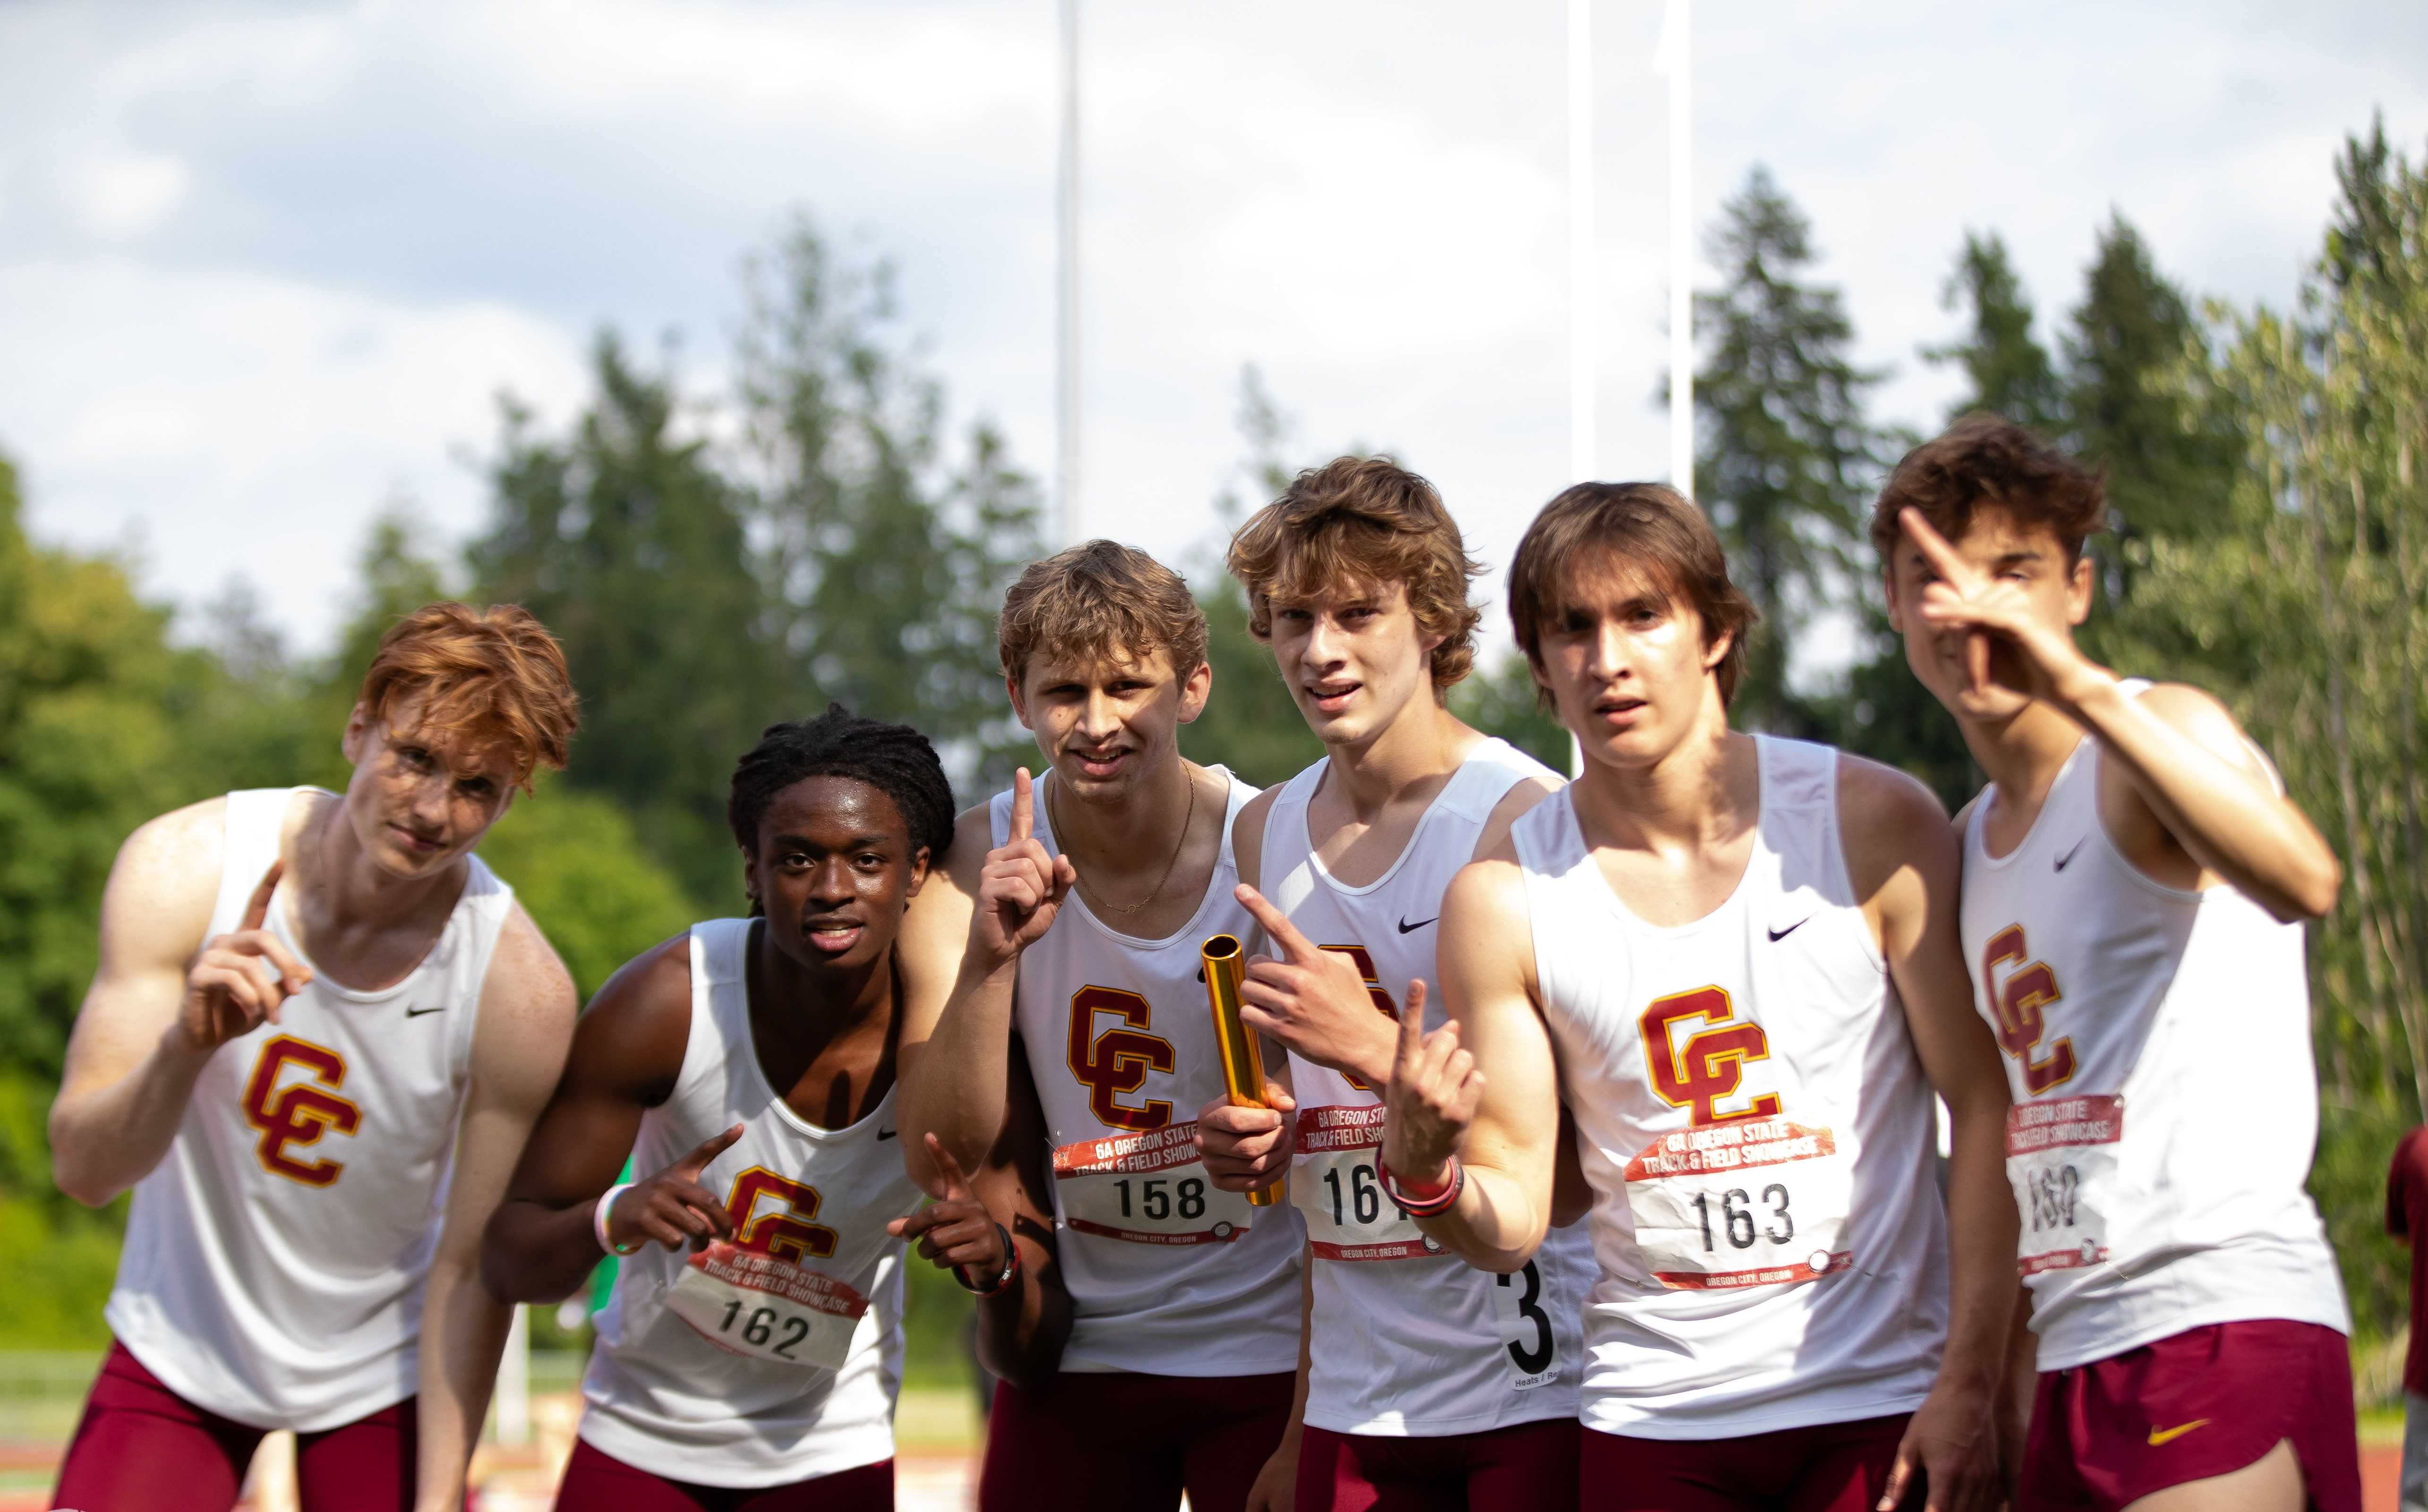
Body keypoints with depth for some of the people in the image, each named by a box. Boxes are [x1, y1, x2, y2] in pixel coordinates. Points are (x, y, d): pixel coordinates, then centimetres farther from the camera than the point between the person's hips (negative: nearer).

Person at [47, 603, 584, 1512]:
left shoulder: (520, 991, -22)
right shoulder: (185, 868, -19)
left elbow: (473, 1270, -13)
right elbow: (82, 1169, -21)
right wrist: (187, 1044, -40)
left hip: (383, 1375, 0)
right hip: (180, 1355, 1)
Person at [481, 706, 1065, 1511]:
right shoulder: (663, 1003, -22)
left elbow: (1028, 1351, -14)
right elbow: (507, 1262, -18)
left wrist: (998, 1269, -37)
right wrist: (614, 1220, -39)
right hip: (642, 1438, 0)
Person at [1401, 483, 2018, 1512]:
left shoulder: (1875, 826, -5)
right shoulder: (1503, 899, -3)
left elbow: (1986, 1104, -4)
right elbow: (1512, 1224, 0)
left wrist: (1972, 1384, -10)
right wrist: (1424, 1169, -23)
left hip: (1886, 1398, -1)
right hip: (1653, 1420, 1)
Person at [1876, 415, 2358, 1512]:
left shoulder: (2162, 731, -6)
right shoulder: (1968, 842, 19)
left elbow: (2302, 881, -30)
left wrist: (2082, 689, -39)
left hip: (2221, 1313, -8)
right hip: (2067, 1354, 8)